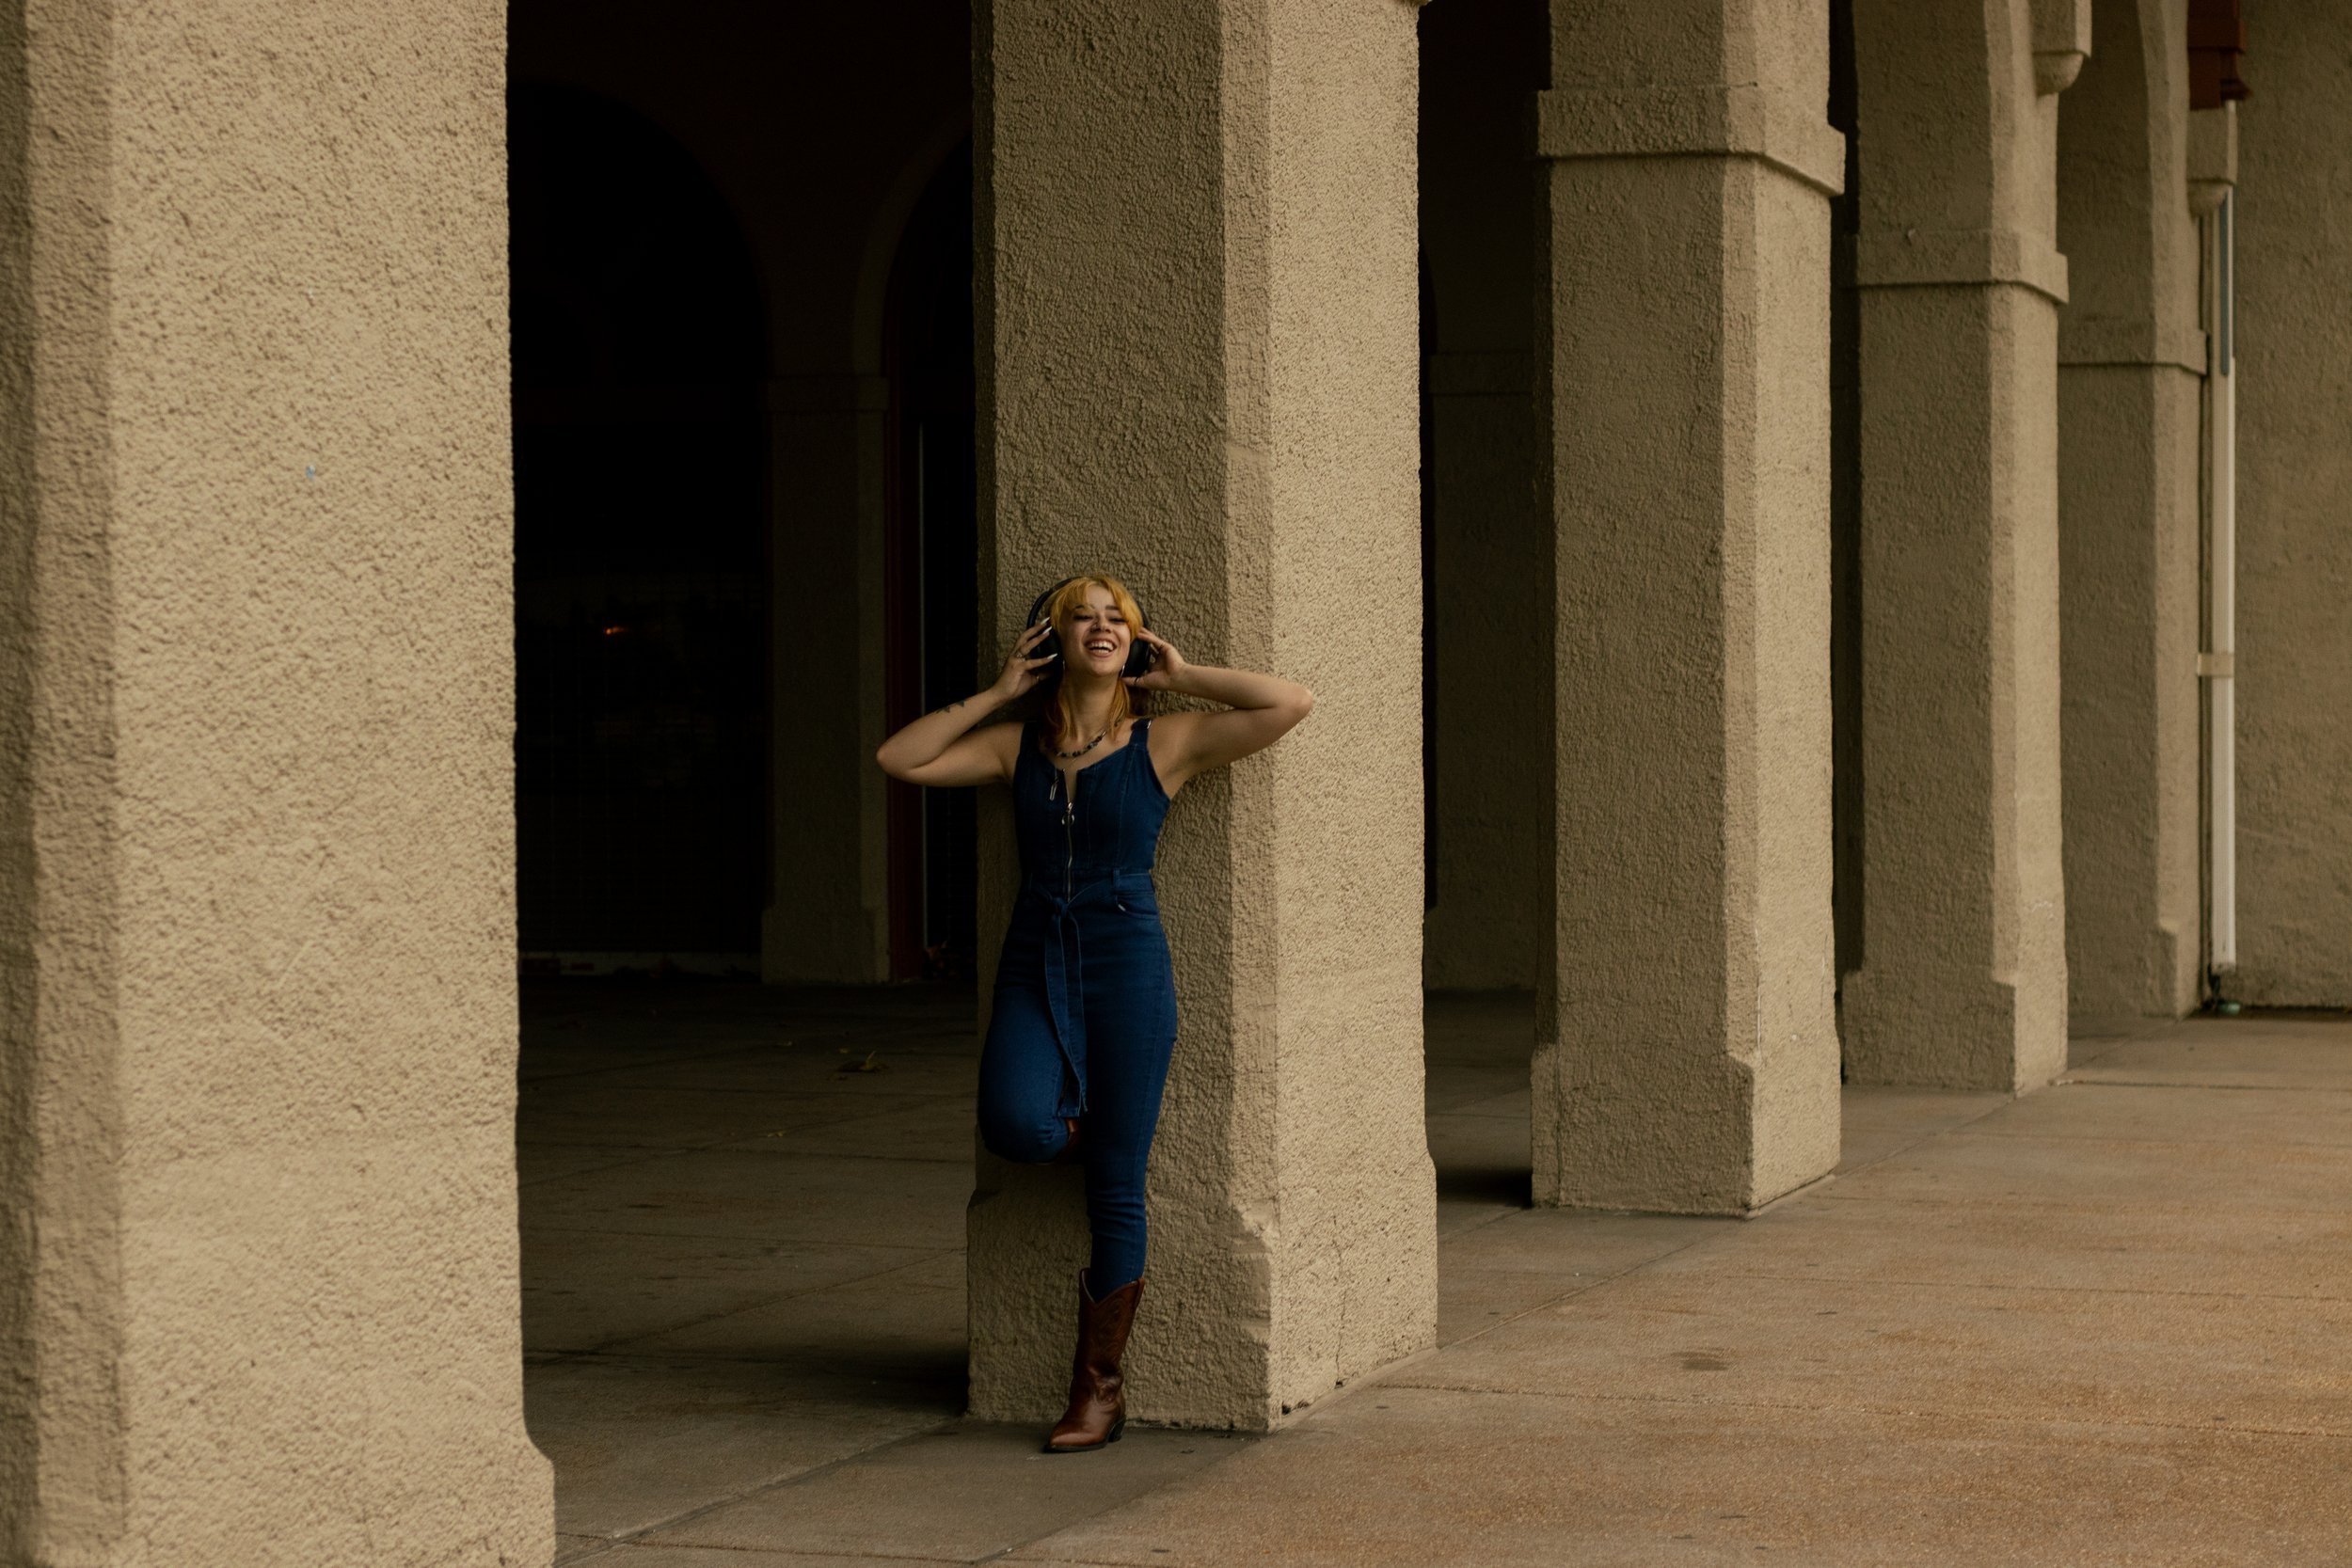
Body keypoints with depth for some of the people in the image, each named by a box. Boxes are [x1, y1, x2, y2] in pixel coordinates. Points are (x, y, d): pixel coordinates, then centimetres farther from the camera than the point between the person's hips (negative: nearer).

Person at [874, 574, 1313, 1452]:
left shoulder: (1165, 743, 1)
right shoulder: (1018, 748, 10)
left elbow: (1292, 703, -7)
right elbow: (898, 759, 9)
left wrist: (1184, 677, 2)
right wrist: (997, 693, 7)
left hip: (1126, 963, -2)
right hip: (1034, 964, 2)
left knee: (1114, 1189, -2)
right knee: (1016, 1127, -27)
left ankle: (1099, 1388, 7)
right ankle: (1089, 1129, 11)